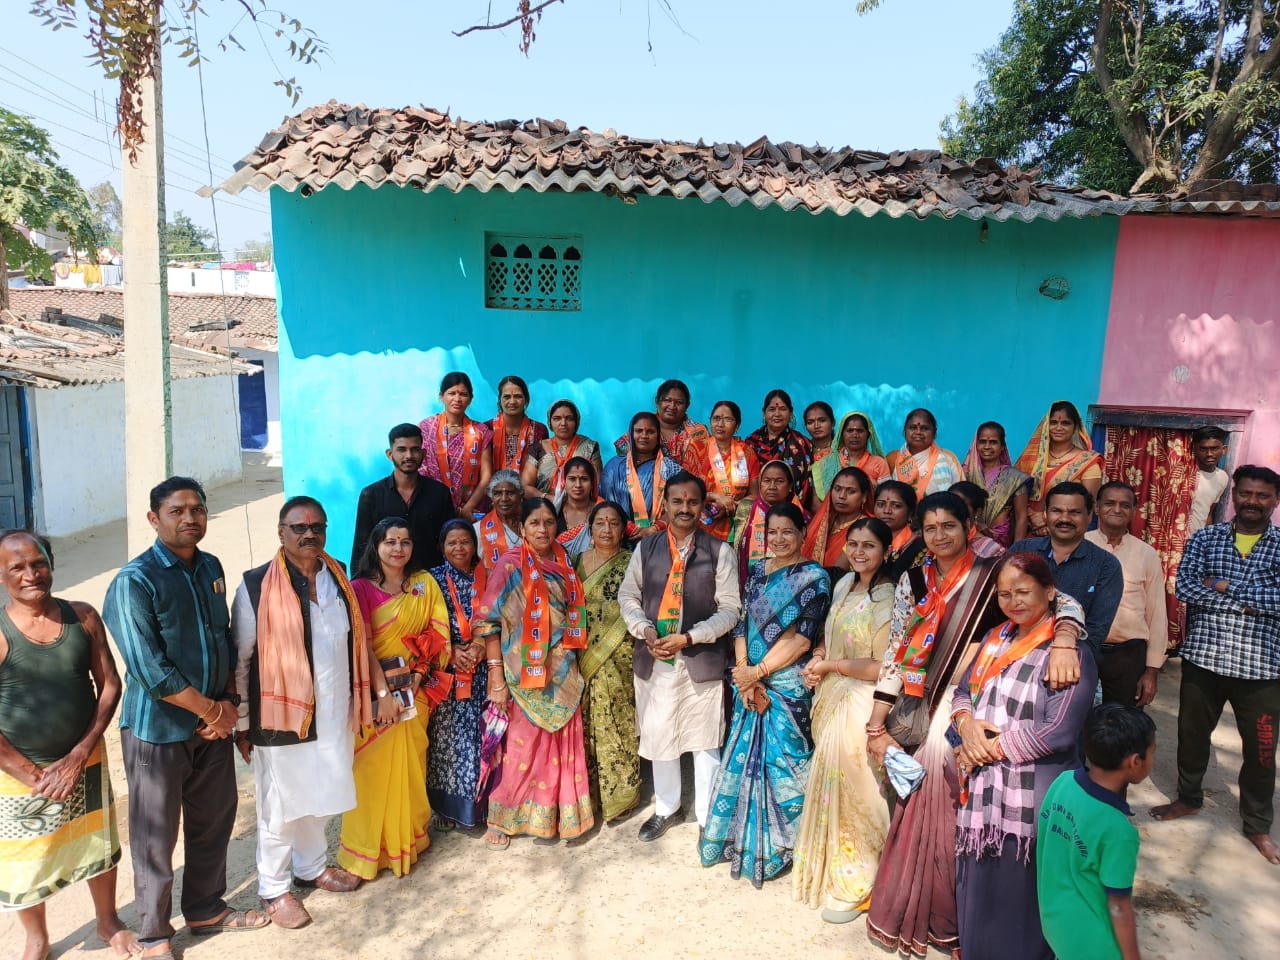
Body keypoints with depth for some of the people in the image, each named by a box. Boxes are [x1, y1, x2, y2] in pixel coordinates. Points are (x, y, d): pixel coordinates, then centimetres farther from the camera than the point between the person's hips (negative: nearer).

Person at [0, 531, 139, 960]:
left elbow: (109, 684, -3)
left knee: (98, 846, 19)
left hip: (86, 763, 3)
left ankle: (108, 921, 42)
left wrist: (79, 756, -10)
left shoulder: (83, 617, -7)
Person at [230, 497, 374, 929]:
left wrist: (381, 690, 11)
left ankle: (311, 867, 45)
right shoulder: (257, 586, -14)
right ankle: (274, 889, 33)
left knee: (321, 798, 21)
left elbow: (358, 640, 12)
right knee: (281, 808, 11)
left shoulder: (337, 576, 4)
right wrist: (241, 726, -6)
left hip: (334, 715, 5)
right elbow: (239, 662, -8)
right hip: (283, 718, -5)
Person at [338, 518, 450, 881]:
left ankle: (410, 835, 32)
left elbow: (439, 633, 3)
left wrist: (419, 673, -10)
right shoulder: (361, 588, -8)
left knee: (411, 764, 14)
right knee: (374, 767, 2)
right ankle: (370, 847, 18)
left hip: (416, 689, 4)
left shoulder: (425, 584, 4)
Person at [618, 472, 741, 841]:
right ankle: (666, 809, 37)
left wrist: (688, 637, -17)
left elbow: (729, 609, -7)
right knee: (658, 738, 16)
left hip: (702, 661, -3)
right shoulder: (645, 549, 6)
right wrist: (645, 630, -10)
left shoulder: (720, 552, -3)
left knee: (705, 743, 7)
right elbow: (628, 596, 9)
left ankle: (709, 819, 24)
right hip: (653, 660, 3)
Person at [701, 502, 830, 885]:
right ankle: (739, 836, 30)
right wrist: (743, 673, -9)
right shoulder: (758, 571, 9)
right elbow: (741, 623, 4)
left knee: (782, 762, 5)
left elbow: (800, 638, -12)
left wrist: (758, 672, -13)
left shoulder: (814, 577, -7)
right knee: (744, 758, 12)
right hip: (749, 683, 5)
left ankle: (778, 847, 23)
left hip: (787, 685, -4)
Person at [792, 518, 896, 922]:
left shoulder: (888, 599, -18)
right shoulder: (844, 585, 7)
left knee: (852, 788, 1)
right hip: (831, 697, 8)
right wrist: (818, 658, -2)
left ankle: (857, 885, 20)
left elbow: (883, 669, -20)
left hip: (861, 704, -7)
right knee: (829, 784, 17)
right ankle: (828, 868, 35)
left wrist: (830, 665, -13)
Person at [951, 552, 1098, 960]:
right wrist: (966, 724, -11)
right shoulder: (996, 638, 9)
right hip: (982, 790, 6)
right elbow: (962, 691, 11)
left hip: (1031, 797, -6)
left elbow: (1057, 732, -19)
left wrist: (990, 748, -13)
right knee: (980, 889, 17)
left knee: (1019, 894, 7)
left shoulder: (1071, 652, -12)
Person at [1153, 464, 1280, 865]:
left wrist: (1226, 587, -14)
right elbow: (1185, 587, -11)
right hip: (1203, 657, 1)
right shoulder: (1205, 539, 3)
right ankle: (1189, 797, 40)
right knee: (1192, 735, 16)